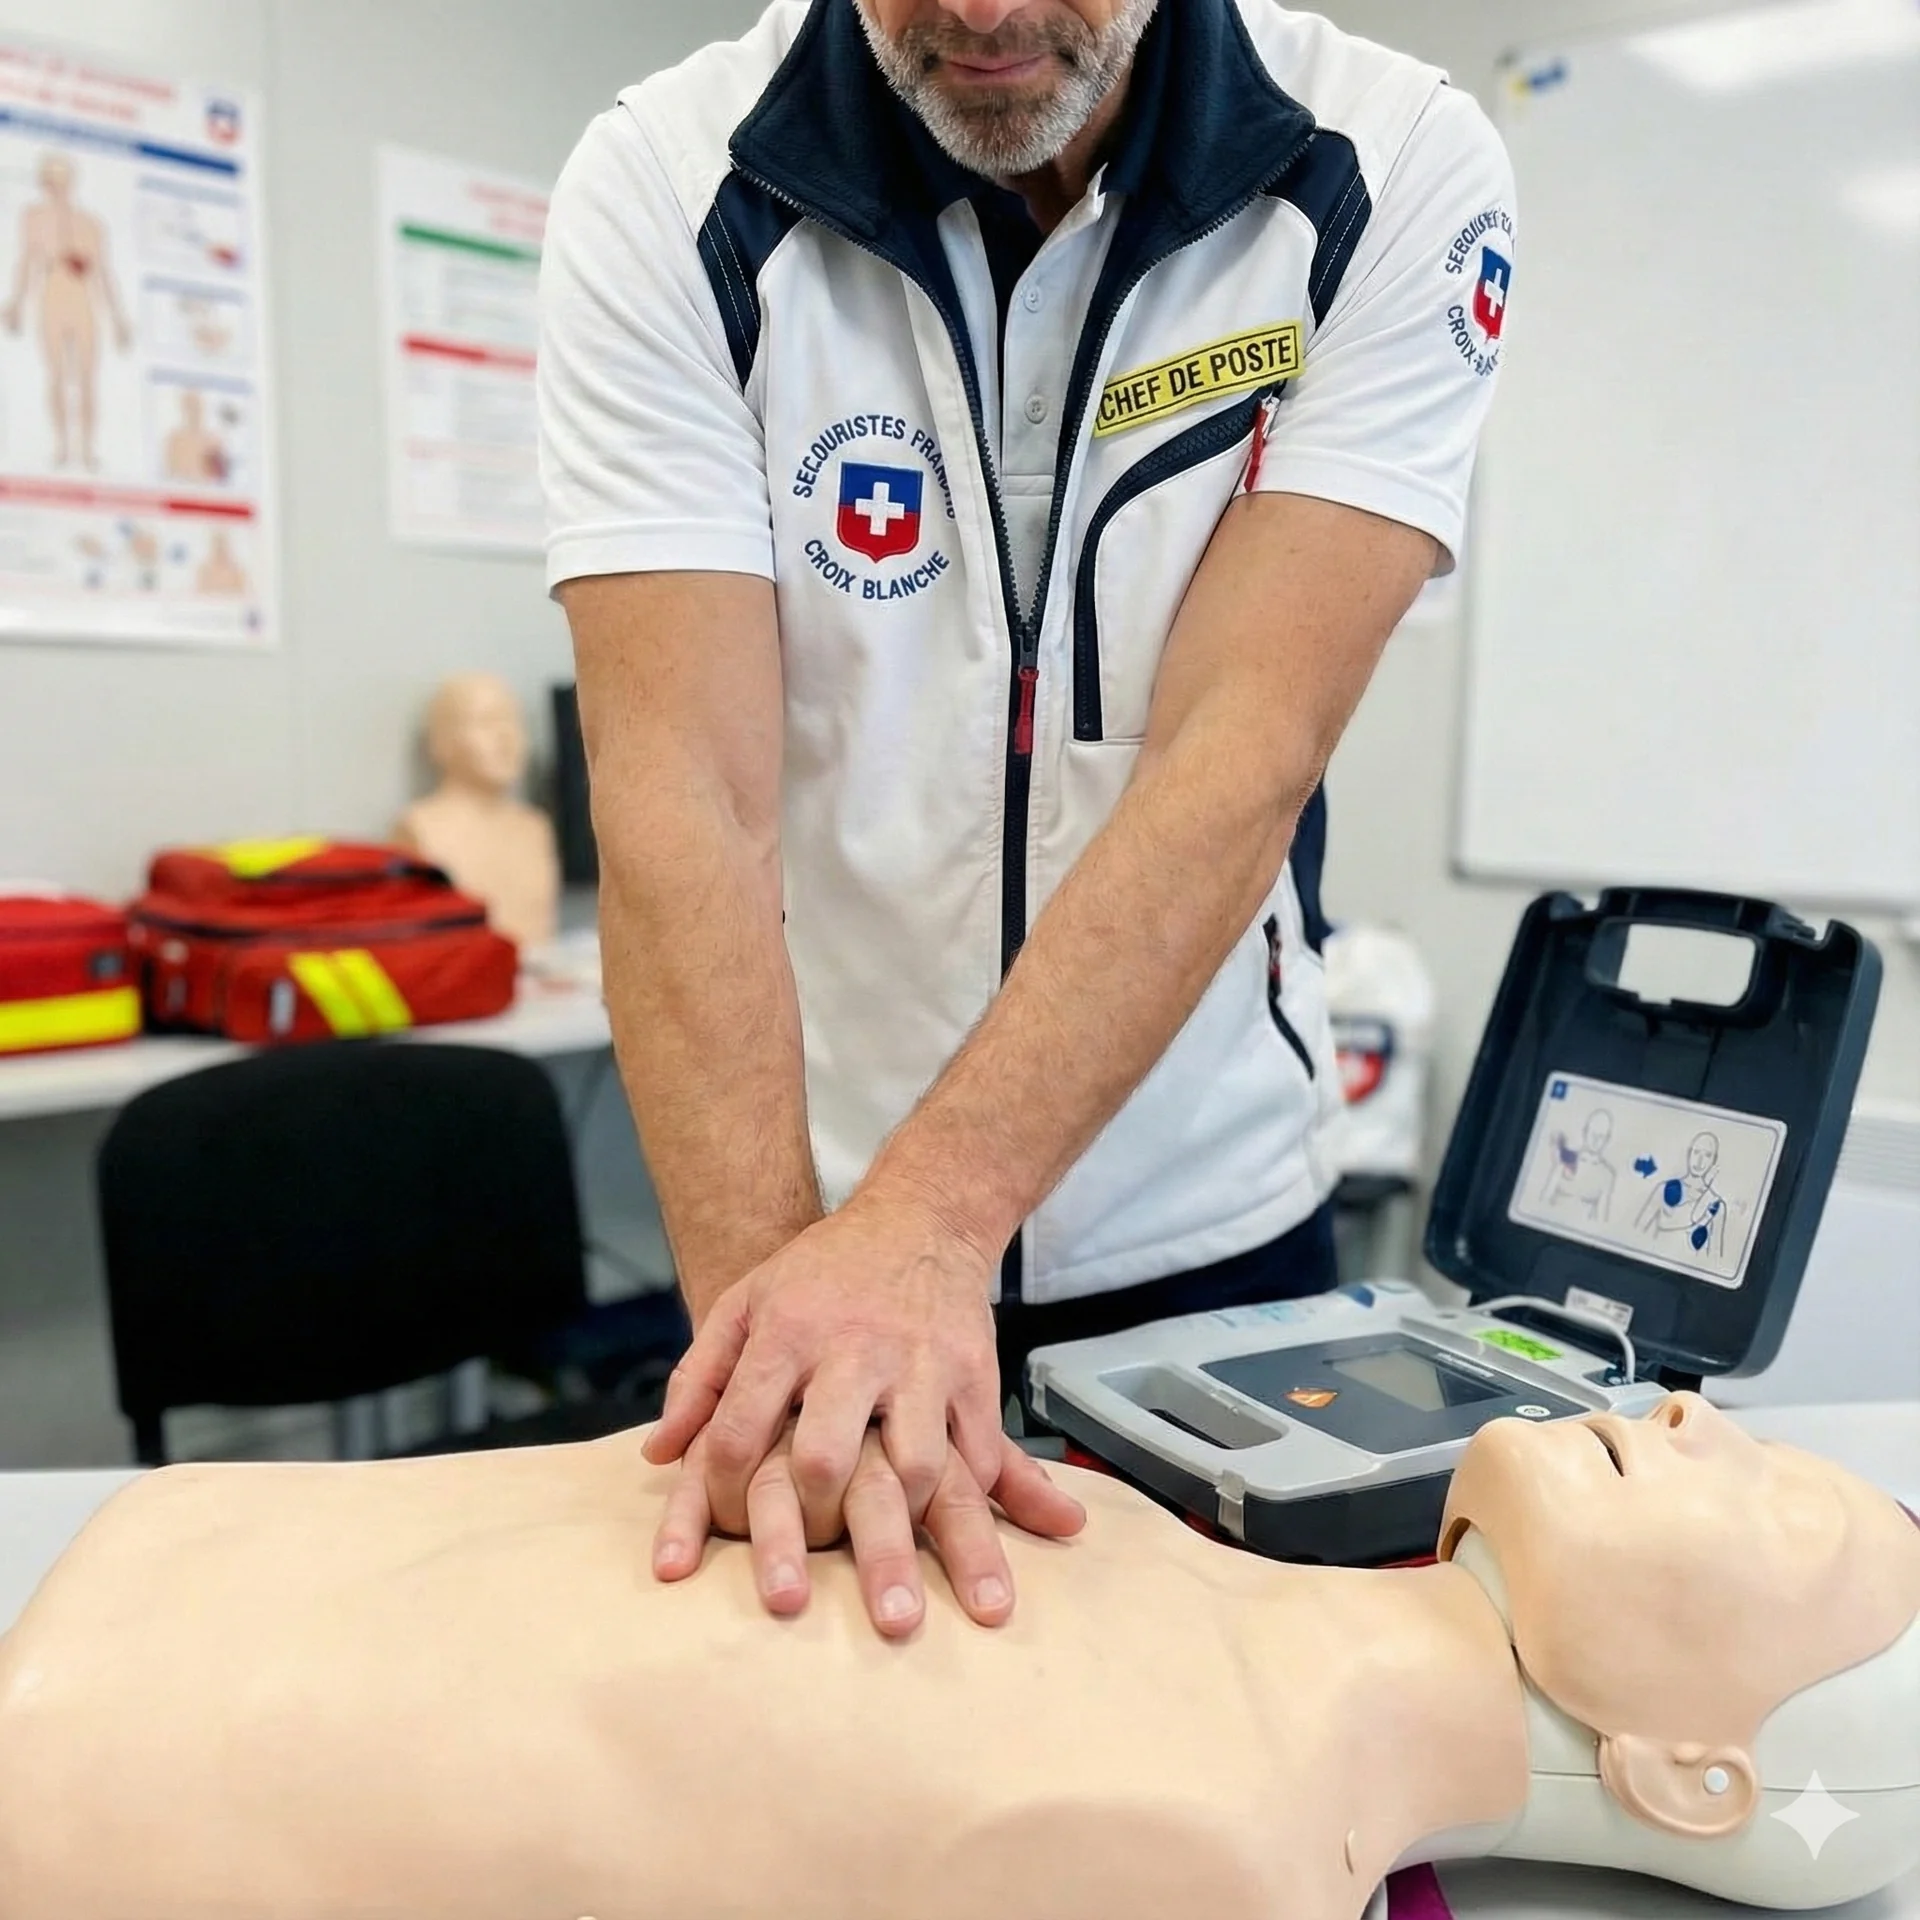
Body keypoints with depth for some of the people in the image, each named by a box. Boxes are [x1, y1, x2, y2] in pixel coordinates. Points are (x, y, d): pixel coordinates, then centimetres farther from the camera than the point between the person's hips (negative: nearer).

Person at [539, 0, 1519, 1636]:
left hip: (1211, 1230, 1)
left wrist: (920, 1214, -32)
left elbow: (1243, 754, -22)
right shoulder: (669, 194, -13)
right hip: (812, 1206, 0)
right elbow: (688, 804, -21)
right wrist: (776, 1282, -32)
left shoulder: (1394, 179, -12)